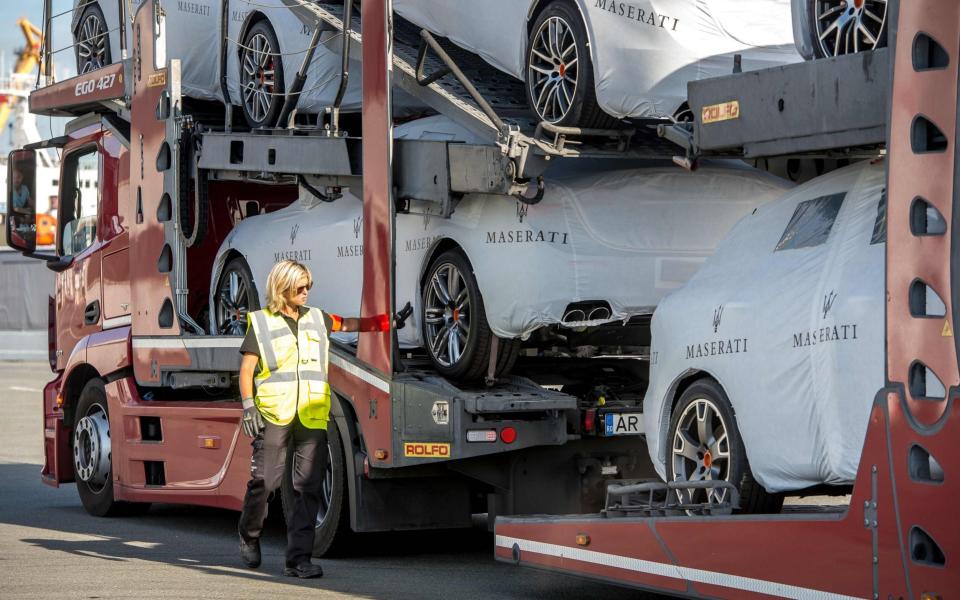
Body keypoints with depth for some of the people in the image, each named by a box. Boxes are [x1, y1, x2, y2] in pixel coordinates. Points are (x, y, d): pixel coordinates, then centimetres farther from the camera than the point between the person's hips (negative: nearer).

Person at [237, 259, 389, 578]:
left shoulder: (316, 319, 16)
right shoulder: (260, 322, 4)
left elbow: (349, 324, 25)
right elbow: (246, 368, 3)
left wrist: (388, 321, 14)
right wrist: (248, 406, -5)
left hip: (312, 417, 3)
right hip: (273, 416, -3)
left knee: (308, 487, -4)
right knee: (264, 480, -1)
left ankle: (298, 558, -3)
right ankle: (249, 537, 27)